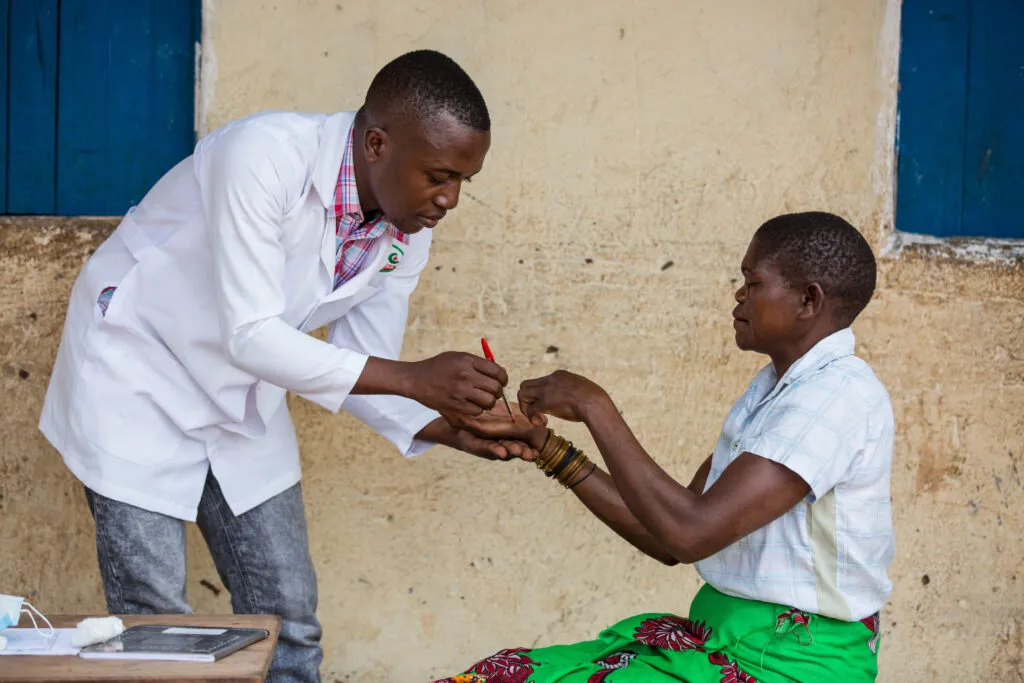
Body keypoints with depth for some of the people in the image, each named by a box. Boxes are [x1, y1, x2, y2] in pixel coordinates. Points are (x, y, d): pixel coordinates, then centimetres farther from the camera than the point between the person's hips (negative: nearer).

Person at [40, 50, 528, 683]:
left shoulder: (408, 231, -8)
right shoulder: (266, 156, -30)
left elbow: (365, 370, 0)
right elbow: (251, 337, -33)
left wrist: (447, 426, -19)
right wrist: (415, 378, -36)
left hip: (241, 403, 7)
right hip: (136, 378, -6)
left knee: (289, 616, 5)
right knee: (157, 626, -8)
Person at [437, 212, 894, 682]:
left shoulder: (838, 393, -16)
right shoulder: (770, 388, 14)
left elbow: (692, 533, -25)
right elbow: (670, 542, 14)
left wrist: (595, 408, -17)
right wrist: (551, 451, 8)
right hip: (720, 639, 9)